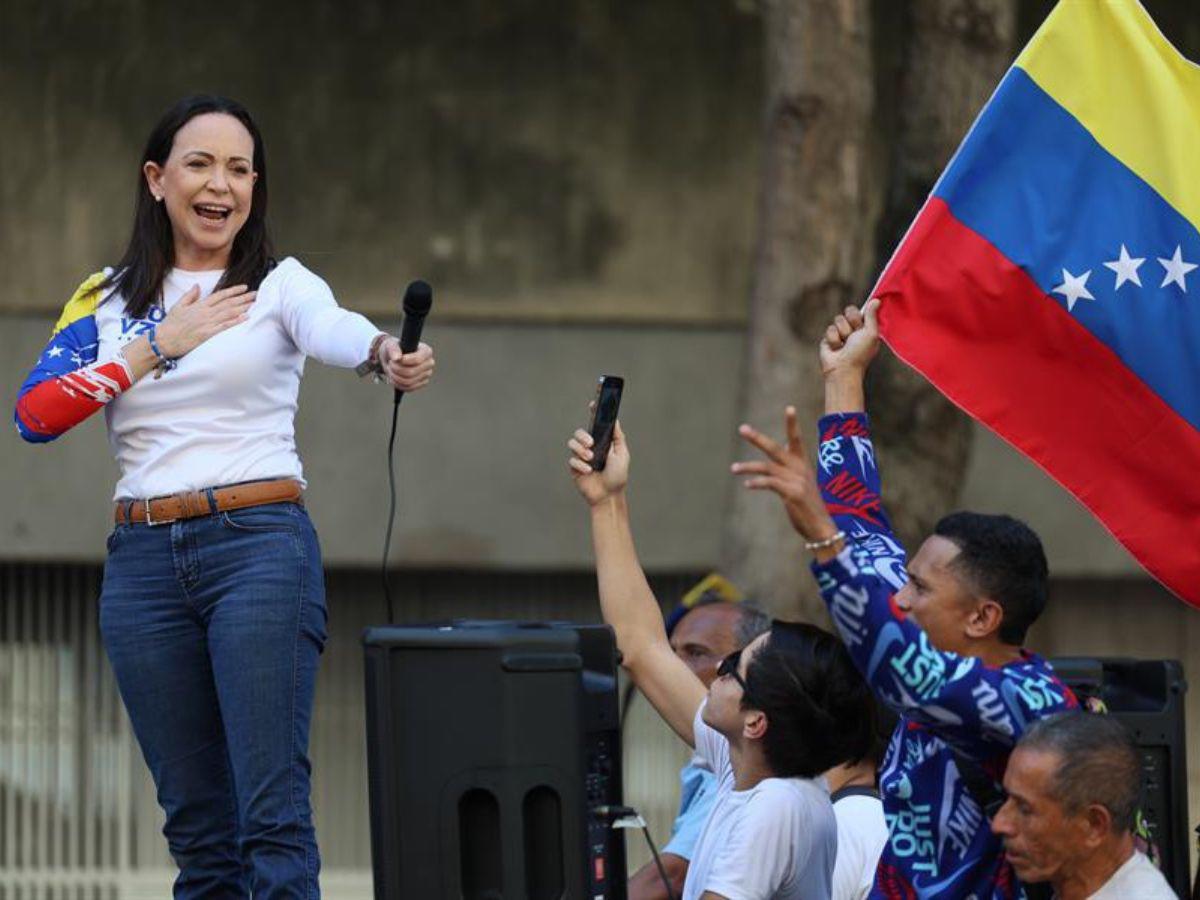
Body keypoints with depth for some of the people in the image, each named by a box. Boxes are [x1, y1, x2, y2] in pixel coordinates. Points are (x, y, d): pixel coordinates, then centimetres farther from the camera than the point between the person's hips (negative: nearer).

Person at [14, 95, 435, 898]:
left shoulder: (280, 286, 2)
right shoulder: (107, 301, 12)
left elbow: (333, 329, -22)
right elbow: (34, 414, -2)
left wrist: (387, 352, -45)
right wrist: (156, 346, -6)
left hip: (260, 545, -4)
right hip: (144, 561, 4)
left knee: (273, 811, -12)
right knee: (195, 822, 7)